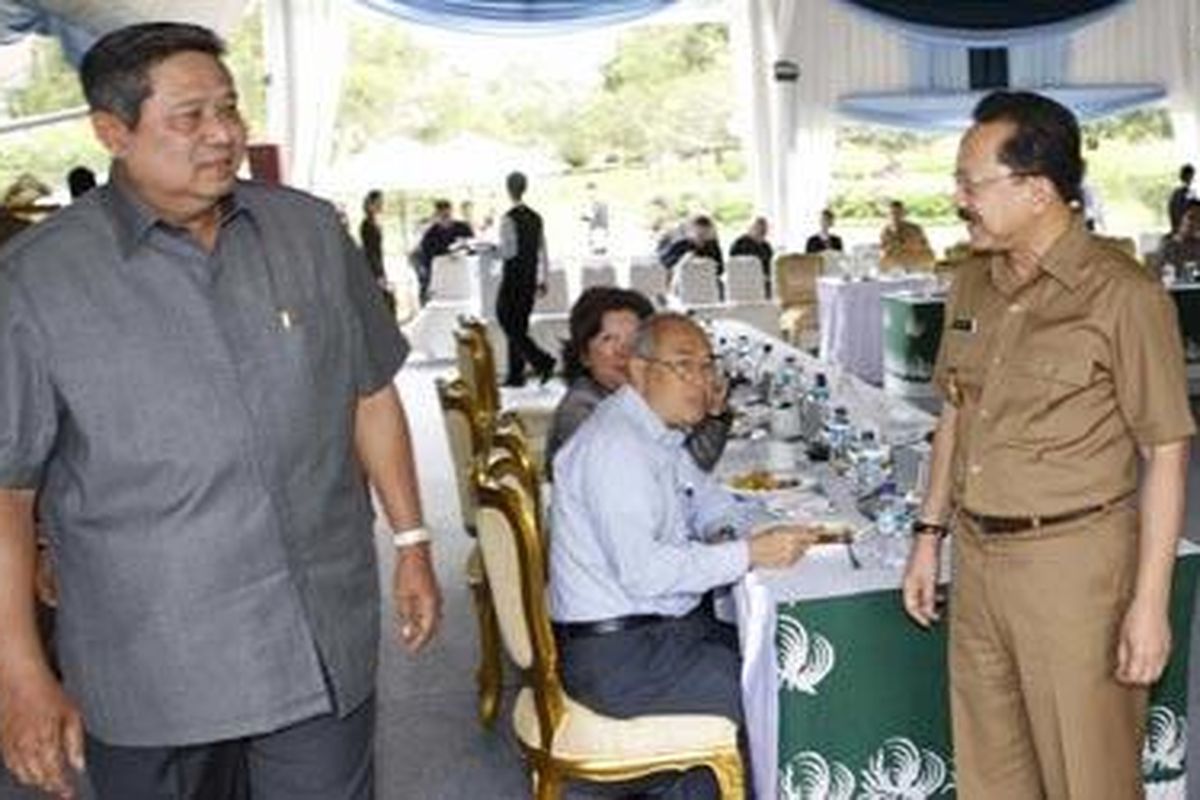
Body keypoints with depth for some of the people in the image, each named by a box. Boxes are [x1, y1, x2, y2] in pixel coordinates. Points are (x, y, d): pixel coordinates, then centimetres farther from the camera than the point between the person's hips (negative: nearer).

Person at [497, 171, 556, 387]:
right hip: (531, 278, 7)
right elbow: (542, 250, 12)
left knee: (510, 325, -1)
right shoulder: (536, 217, 8)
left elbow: (509, 252, -19)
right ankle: (516, 375, 17)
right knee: (519, 326, 13)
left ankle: (542, 361, -13)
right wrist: (541, 279, 17)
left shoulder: (509, 218, -14)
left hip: (513, 278, -7)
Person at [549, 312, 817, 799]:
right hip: (616, 655, -10)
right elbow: (642, 570, -28)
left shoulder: (660, 433, 11)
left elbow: (708, 499, 24)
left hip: (663, 625, 10)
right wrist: (748, 554, -24)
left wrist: (728, 534, 1)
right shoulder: (614, 445, -20)